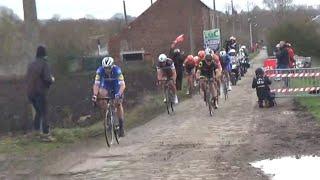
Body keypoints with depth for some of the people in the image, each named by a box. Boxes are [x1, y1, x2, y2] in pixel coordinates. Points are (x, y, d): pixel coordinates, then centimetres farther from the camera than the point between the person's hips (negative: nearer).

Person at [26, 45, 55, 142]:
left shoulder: (31, 64, 7)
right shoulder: (44, 64, -12)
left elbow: (27, 78, 12)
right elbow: (48, 79, -19)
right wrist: (52, 79, 2)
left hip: (30, 93, 6)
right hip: (40, 92, -6)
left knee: (38, 111, 22)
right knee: (44, 113, 0)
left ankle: (37, 130, 24)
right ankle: (46, 134, 0)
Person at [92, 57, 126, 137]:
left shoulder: (117, 70, -33)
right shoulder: (100, 70, -28)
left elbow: (122, 85, -39)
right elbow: (96, 84, -33)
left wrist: (119, 94, -54)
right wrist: (95, 95, -48)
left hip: (116, 87, -2)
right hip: (106, 87, 2)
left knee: (118, 104, -15)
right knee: (101, 93, -29)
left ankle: (121, 126, -3)